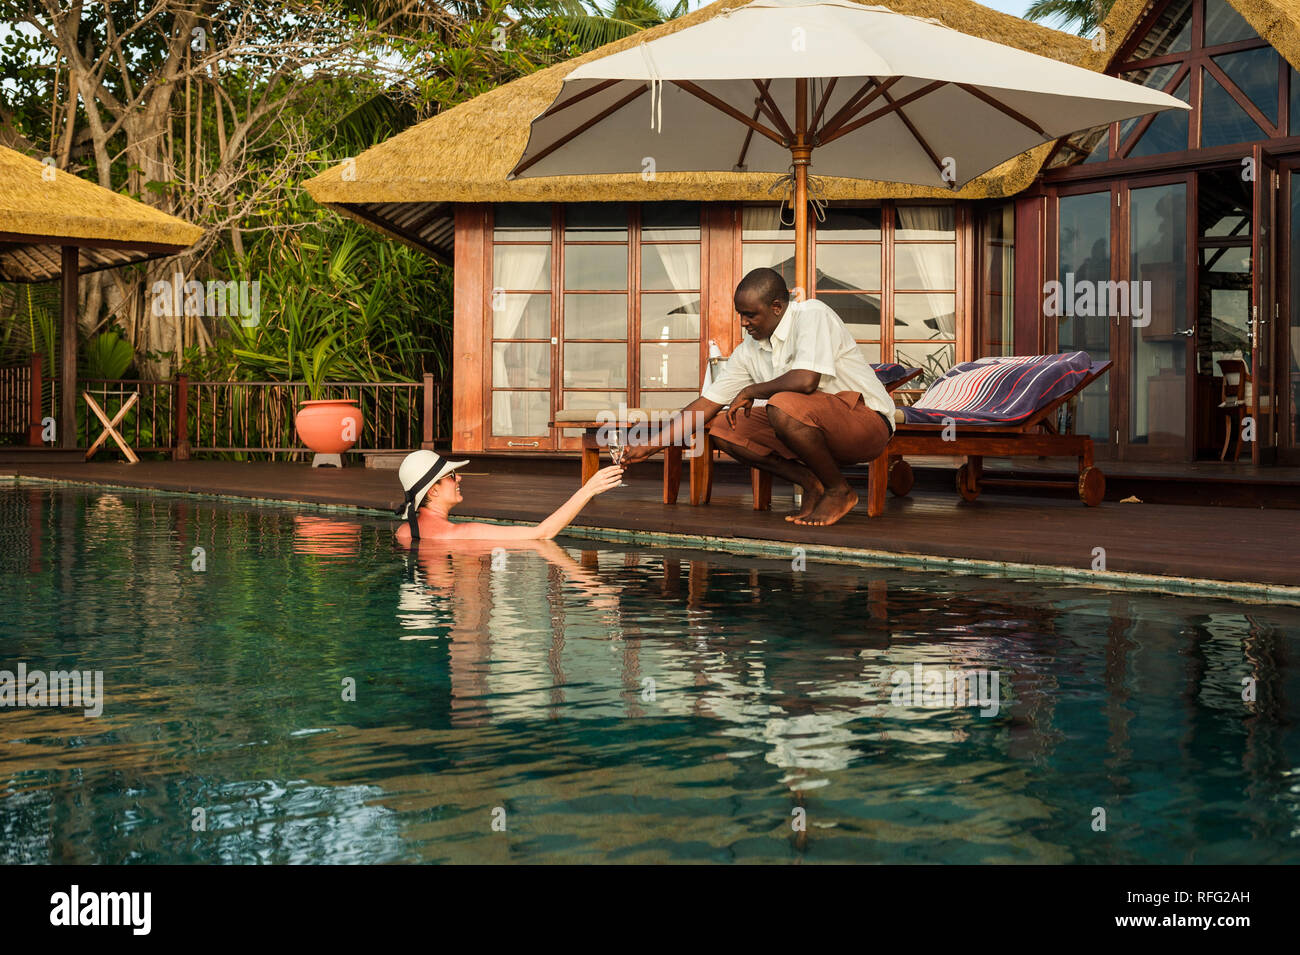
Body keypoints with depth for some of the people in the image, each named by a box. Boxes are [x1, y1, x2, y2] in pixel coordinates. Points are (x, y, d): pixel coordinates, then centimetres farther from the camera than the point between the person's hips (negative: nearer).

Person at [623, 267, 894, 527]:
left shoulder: (812, 314, -17)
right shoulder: (749, 350, 5)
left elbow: (805, 380, -33)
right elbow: (706, 404, 8)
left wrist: (750, 391, -15)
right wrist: (648, 447, 4)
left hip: (867, 421, -8)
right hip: (816, 428, 8)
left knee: (784, 406, -34)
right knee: (723, 429, -1)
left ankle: (839, 491, -12)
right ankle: (811, 484, 3)